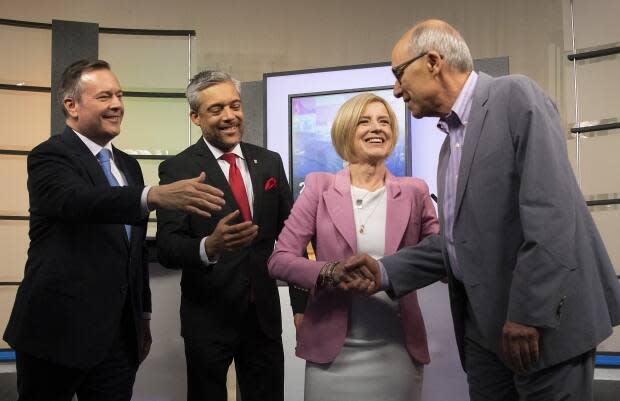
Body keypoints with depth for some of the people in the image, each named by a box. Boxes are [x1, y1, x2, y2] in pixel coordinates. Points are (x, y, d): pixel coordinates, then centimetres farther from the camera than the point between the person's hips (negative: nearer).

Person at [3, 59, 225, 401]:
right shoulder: (49, 156, -9)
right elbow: (78, 201, -31)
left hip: (120, 335, 6)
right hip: (59, 332, -6)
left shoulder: (128, 165, 13)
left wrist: (142, 316, 18)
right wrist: (156, 195, -46)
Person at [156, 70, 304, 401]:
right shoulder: (177, 169, -8)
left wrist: (302, 303, 7)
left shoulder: (270, 162, 5)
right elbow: (166, 248, -16)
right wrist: (210, 246, -36)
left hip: (265, 313, 4)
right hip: (208, 318, -3)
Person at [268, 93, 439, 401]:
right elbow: (279, 260, -5)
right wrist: (331, 272, -21)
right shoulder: (320, 187, 0)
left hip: (398, 352, 1)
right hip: (333, 352, -1)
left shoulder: (413, 192, 3)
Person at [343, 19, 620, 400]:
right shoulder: (452, 140, 16)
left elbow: (550, 210, -19)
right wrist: (385, 271, 5)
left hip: (545, 317, -8)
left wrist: (529, 313, -22)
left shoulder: (516, 96, -9)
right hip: (484, 324, 8)